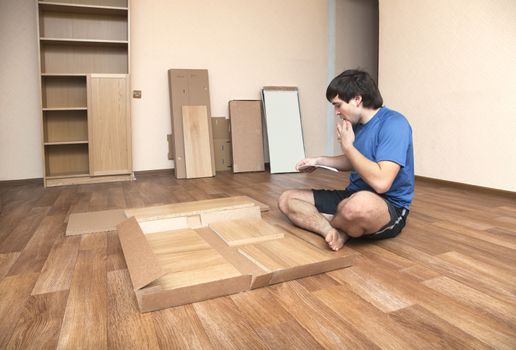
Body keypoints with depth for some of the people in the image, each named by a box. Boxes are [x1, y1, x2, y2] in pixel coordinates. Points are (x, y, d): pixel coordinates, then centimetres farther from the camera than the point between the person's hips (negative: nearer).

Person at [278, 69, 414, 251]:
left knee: (360, 203, -44)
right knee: (287, 200, 1)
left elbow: (381, 182, -29)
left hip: (390, 209, -8)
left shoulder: (393, 124, -18)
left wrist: (347, 146, -17)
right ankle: (337, 232, -21)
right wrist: (319, 161, 11)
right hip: (353, 196, 8)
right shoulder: (357, 123, 7)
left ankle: (330, 225, -9)